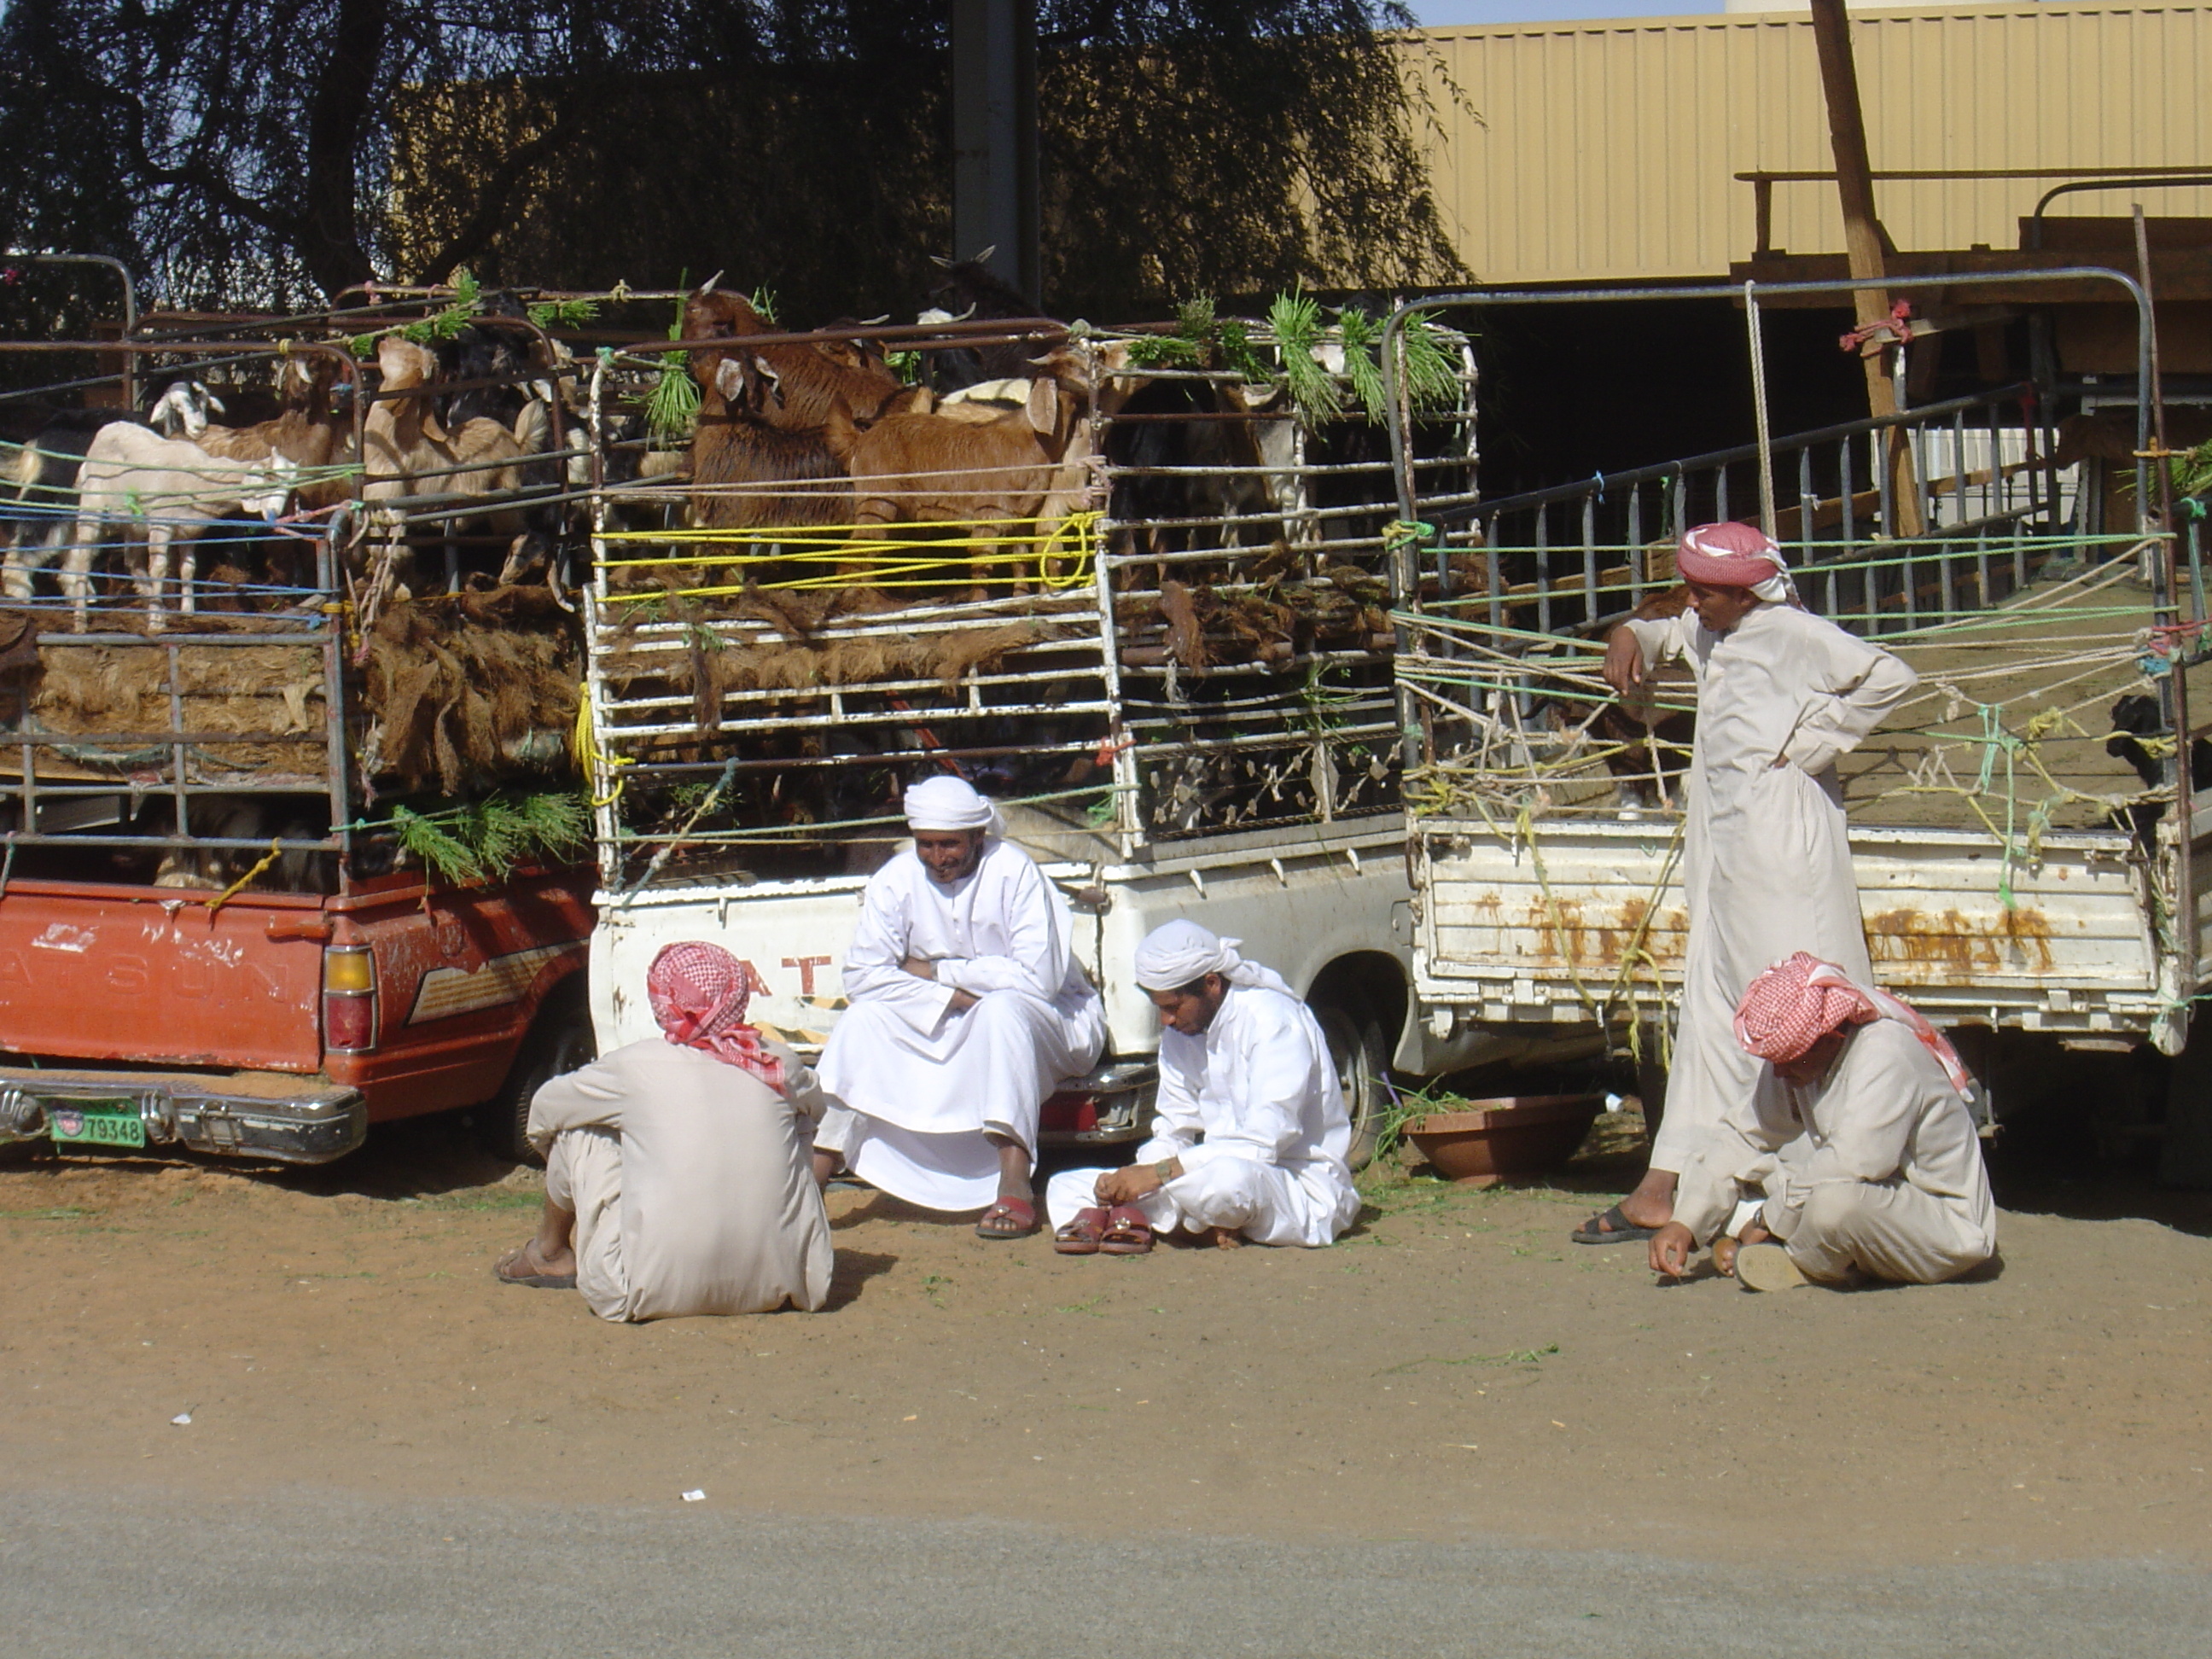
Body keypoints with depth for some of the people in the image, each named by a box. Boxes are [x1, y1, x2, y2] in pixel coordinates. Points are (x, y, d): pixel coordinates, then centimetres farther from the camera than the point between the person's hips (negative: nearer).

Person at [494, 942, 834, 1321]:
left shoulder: (636, 1066, -3)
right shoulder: (778, 1064, 3)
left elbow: (544, 1109, 16)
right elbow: (814, 1104, 28)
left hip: (656, 1292, -3)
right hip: (773, 1286, 3)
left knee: (578, 1130, 13)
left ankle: (551, 1253, 39)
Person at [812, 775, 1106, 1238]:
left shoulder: (1013, 871, -20)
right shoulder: (897, 880, -8)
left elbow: (1038, 978, -24)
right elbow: (862, 976, -12)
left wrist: (935, 972, -17)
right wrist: (952, 997, -24)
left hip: (1047, 1018, -4)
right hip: (941, 1027, 4)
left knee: (1001, 1010, -36)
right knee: (864, 1021, -18)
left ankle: (1014, 1186, -42)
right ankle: (811, 1179, -22)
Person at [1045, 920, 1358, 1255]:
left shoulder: (1272, 1018, -17)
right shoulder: (1178, 1033, 7)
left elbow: (1264, 1144, -25)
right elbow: (1173, 1132, 12)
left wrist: (1156, 1174, -26)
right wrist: (1130, 1178, -11)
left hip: (1304, 1189, -7)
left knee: (1229, 1177, -43)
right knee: (1065, 1187, -1)